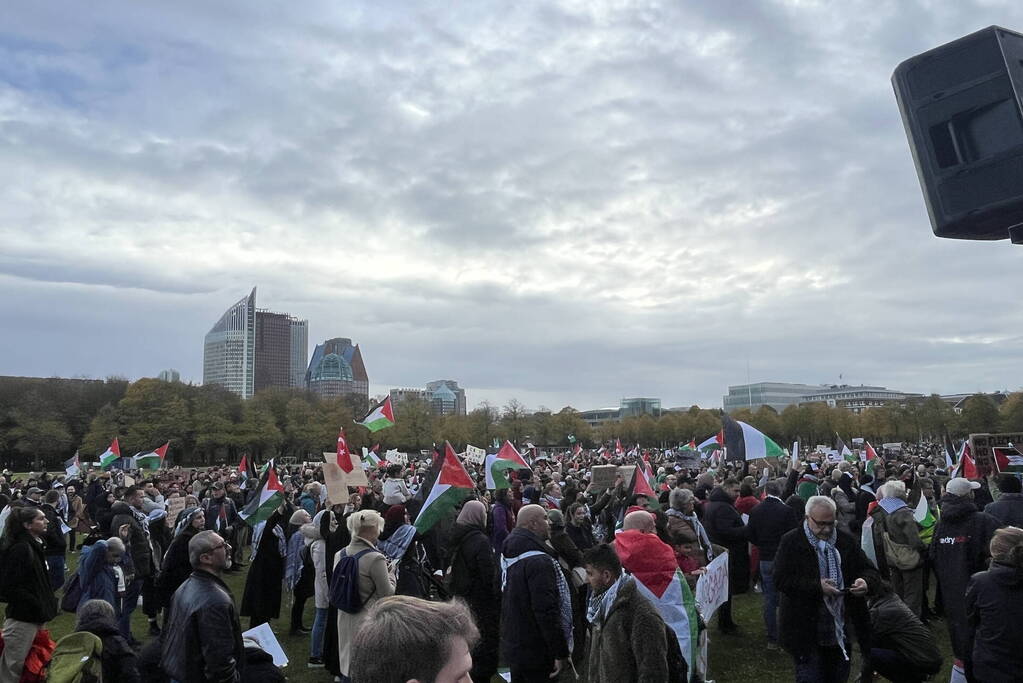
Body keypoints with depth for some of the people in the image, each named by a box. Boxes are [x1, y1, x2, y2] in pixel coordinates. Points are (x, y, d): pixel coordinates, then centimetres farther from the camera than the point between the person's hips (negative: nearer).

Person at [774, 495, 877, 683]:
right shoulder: (791, 541, -8)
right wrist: (817, 586, -23)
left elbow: (870, 570, 10)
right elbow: (781, 580, -14)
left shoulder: (845, 540, 6)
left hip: (842, 627, 5)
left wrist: (865, 581, -13)